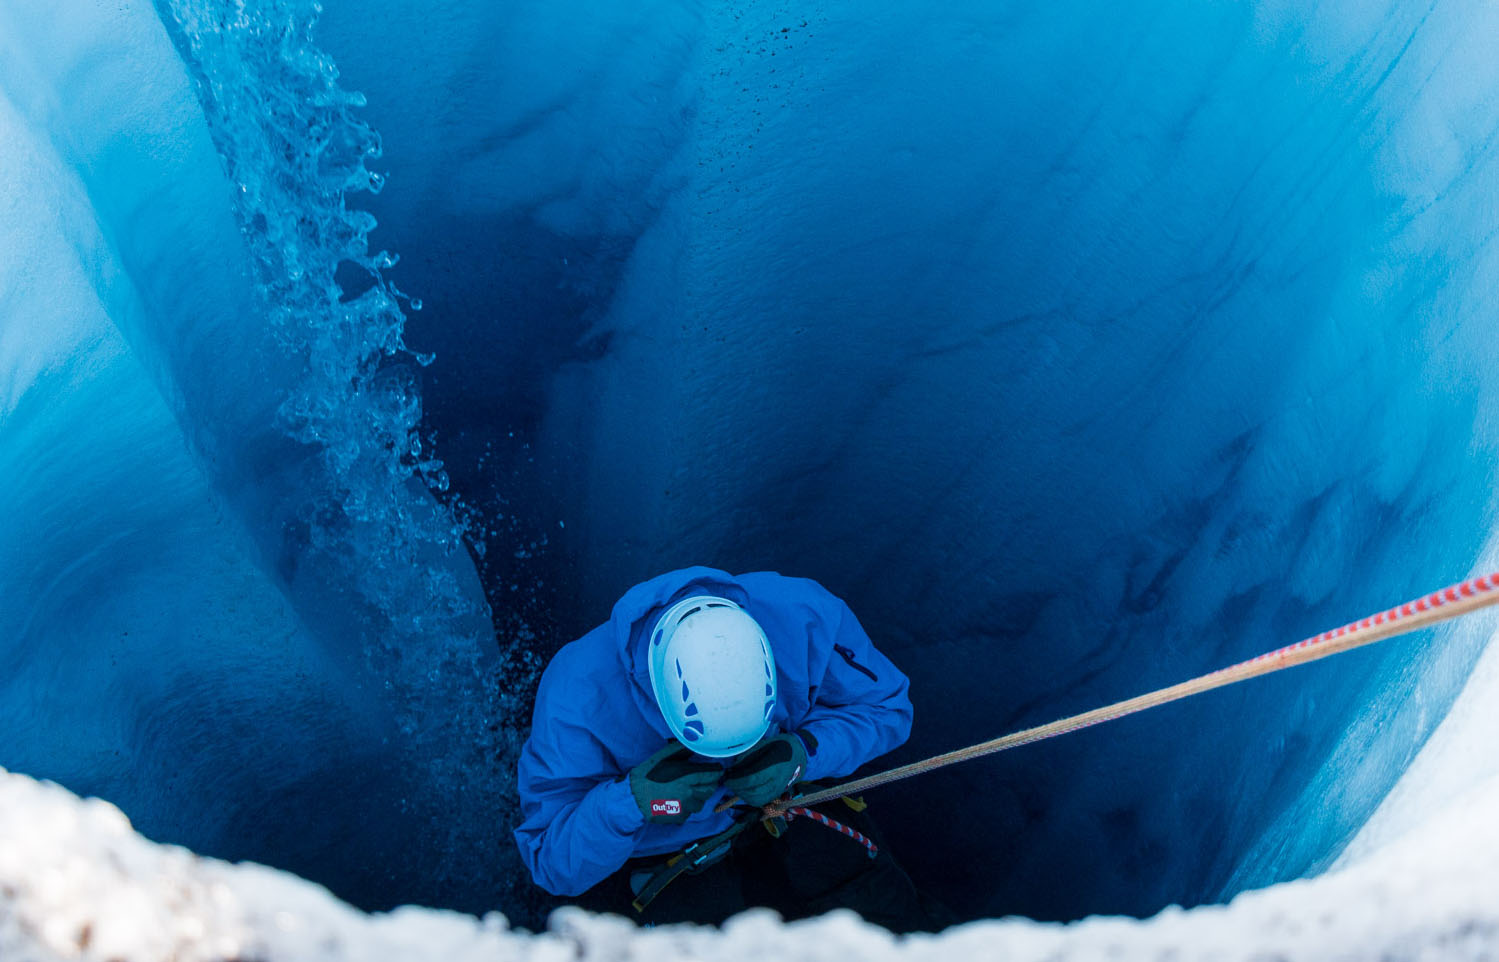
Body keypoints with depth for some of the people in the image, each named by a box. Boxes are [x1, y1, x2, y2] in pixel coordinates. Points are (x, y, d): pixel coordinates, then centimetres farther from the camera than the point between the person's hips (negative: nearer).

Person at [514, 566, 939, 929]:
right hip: (654, 858, -2)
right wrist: (633, 801, -41)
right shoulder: (577, 695, -31)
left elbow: (886, 706, -9)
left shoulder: (801, 617, -27)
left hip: (786, 811, 2)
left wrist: (805, 754, -28)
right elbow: (550, 862, -21)